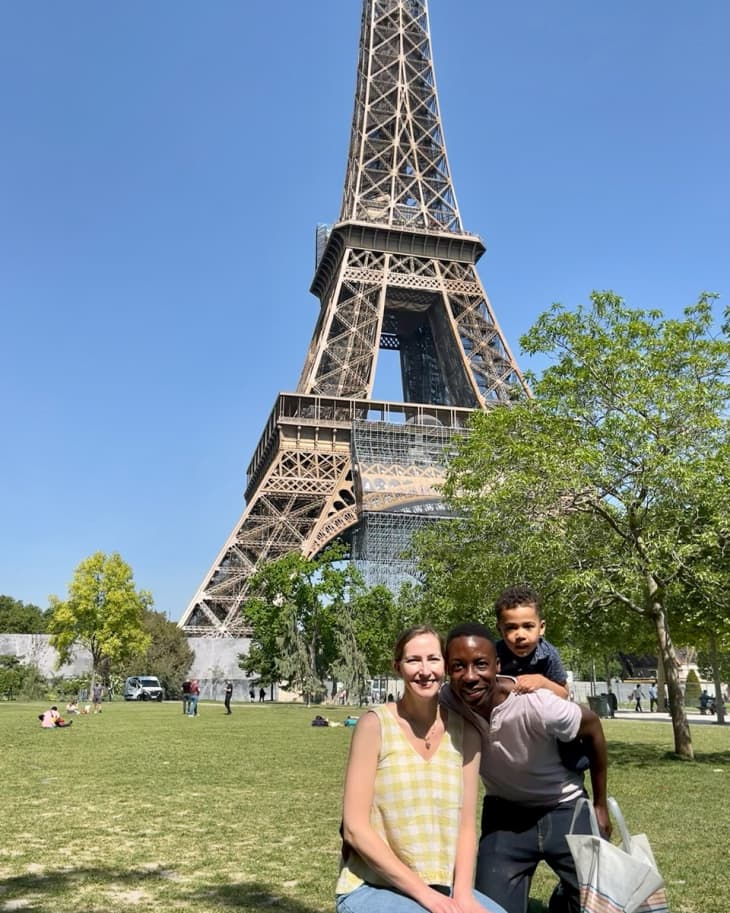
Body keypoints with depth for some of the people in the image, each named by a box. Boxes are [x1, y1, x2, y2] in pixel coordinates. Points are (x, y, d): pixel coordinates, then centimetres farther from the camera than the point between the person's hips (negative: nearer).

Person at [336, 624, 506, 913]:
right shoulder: (375, 724, -13)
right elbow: (355, 828, -14)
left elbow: (466, 825, 2)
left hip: (442, 888, 4)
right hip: (371, 888, -4)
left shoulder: (464, 731, 0)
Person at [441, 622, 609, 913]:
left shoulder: (538, 706, -33)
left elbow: (592, 728, -12)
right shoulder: (445, 703, -25)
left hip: (564, 808, -1)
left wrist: (600, 804, -1)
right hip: (503, 812, 2)